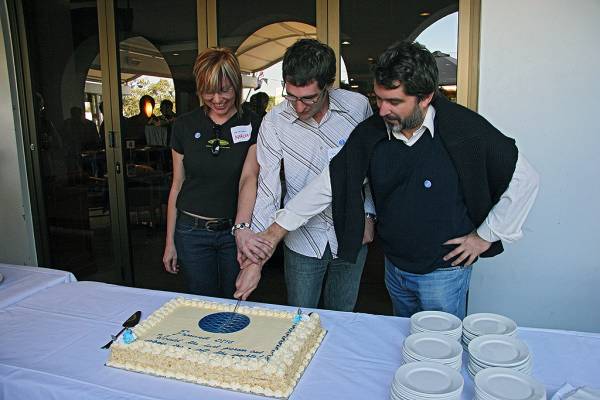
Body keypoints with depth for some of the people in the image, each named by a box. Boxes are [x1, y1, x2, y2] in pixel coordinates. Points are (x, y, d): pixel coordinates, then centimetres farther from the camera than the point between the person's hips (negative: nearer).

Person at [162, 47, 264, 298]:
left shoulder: (252, 126, -6)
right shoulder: (185, 126, -1)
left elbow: (248, 179, -18)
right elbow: (177, 185, 4)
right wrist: (170, 242, 5)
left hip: (235, 230, -1)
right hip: (192, 231, 1)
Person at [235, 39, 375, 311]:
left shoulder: (358, 106, -10)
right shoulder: (274, 122, -13)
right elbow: (268, 190, -13)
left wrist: (368, 215, 0)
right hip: (302, 240, -1)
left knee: (342, 319, 19)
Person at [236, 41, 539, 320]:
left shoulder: (465, 129, -19)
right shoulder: (370, 134, -9)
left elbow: (524, 179, -9)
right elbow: (327, 186, -9)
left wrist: (486, 235, -8)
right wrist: (269, 239, -13)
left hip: (445, 271, -4)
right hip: (394, 267, 4)